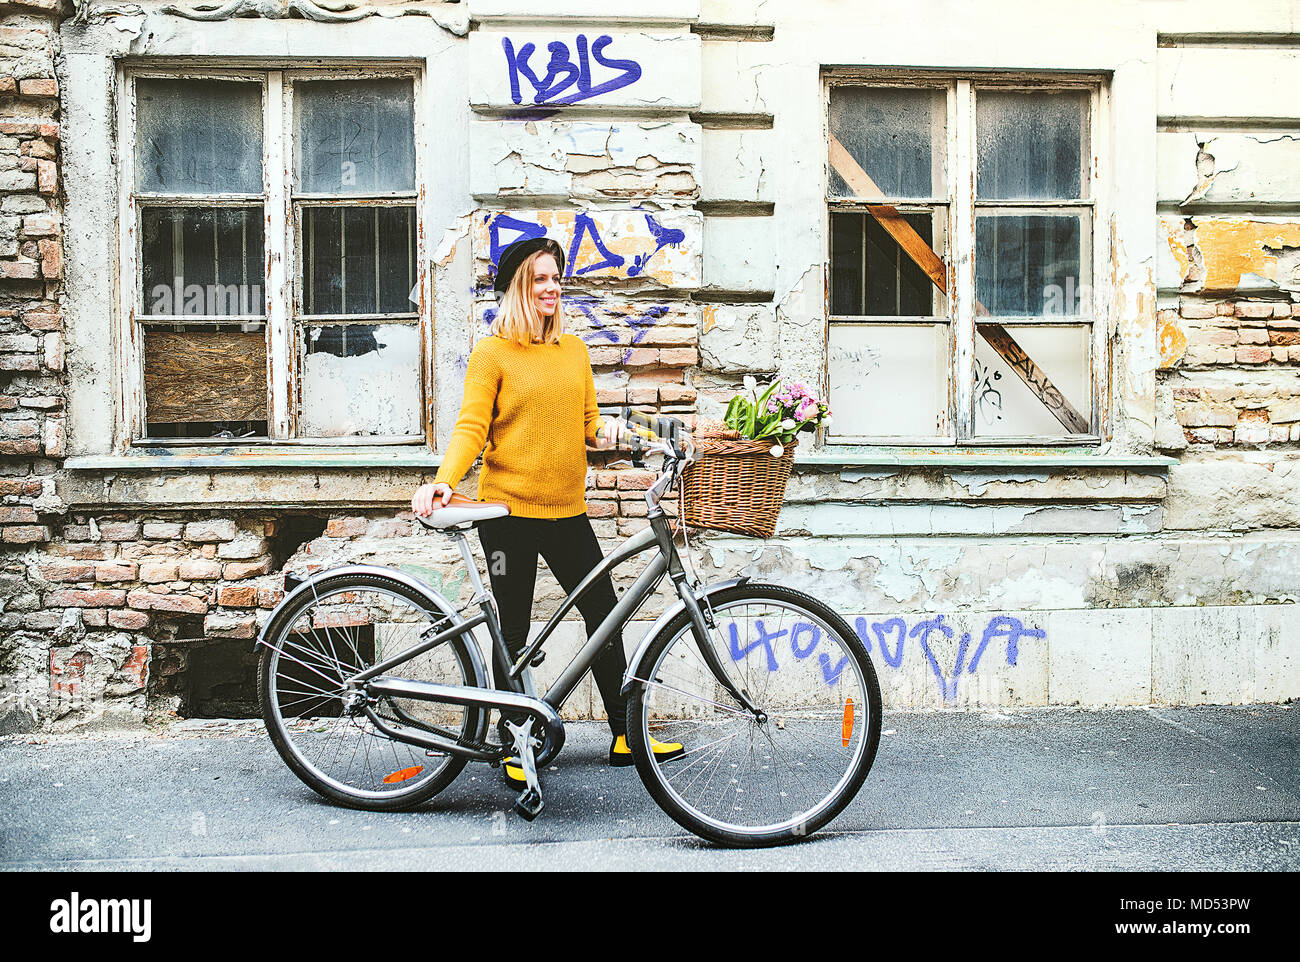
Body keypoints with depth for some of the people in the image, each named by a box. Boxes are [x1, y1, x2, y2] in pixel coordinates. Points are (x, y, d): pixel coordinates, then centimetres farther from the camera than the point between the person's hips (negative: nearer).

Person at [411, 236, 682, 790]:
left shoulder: (574, 350, 12)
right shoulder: (492, 354, -4)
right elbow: (471, 427, -10)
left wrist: (606, 428, -5)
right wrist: (443, 481, -26)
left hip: (567, 510, 5)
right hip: (508, 510, -5)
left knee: (604, 614, 7)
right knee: (513, 630, 4)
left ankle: (625, 735, 19)